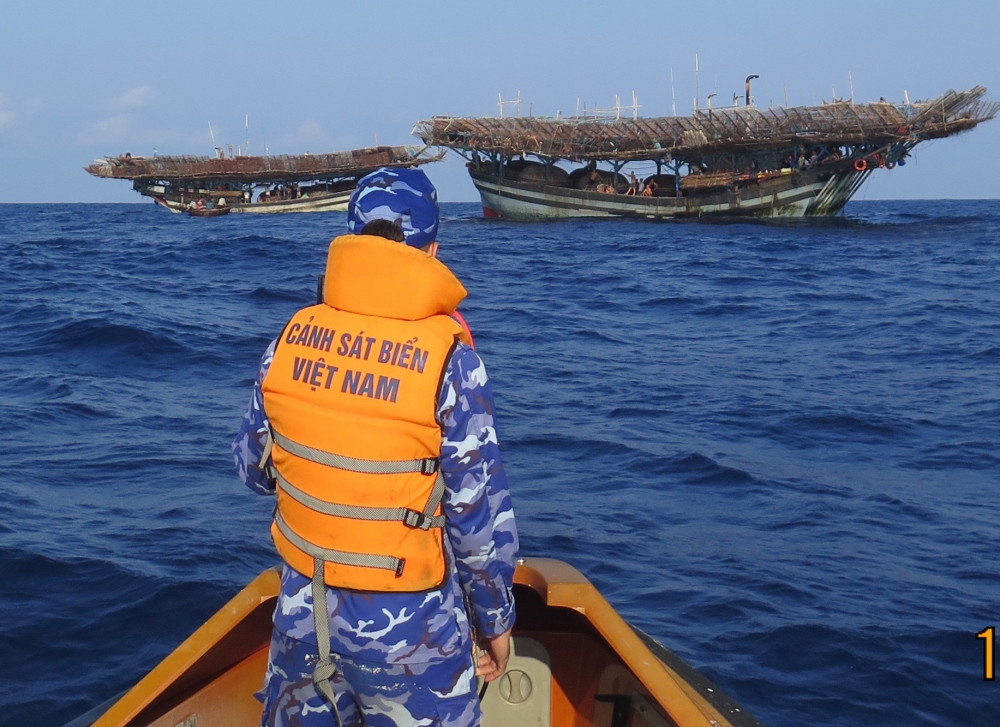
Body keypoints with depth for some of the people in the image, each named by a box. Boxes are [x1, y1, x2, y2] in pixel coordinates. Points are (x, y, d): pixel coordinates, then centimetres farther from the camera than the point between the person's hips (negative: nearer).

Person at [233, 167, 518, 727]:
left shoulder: (291, 338, -6)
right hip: (409, 628, -4)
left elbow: (252, 469, 6)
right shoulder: (451, 358, -18)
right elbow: (481, 517, -14)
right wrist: (496, 621, 0)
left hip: (301, 612, 4)